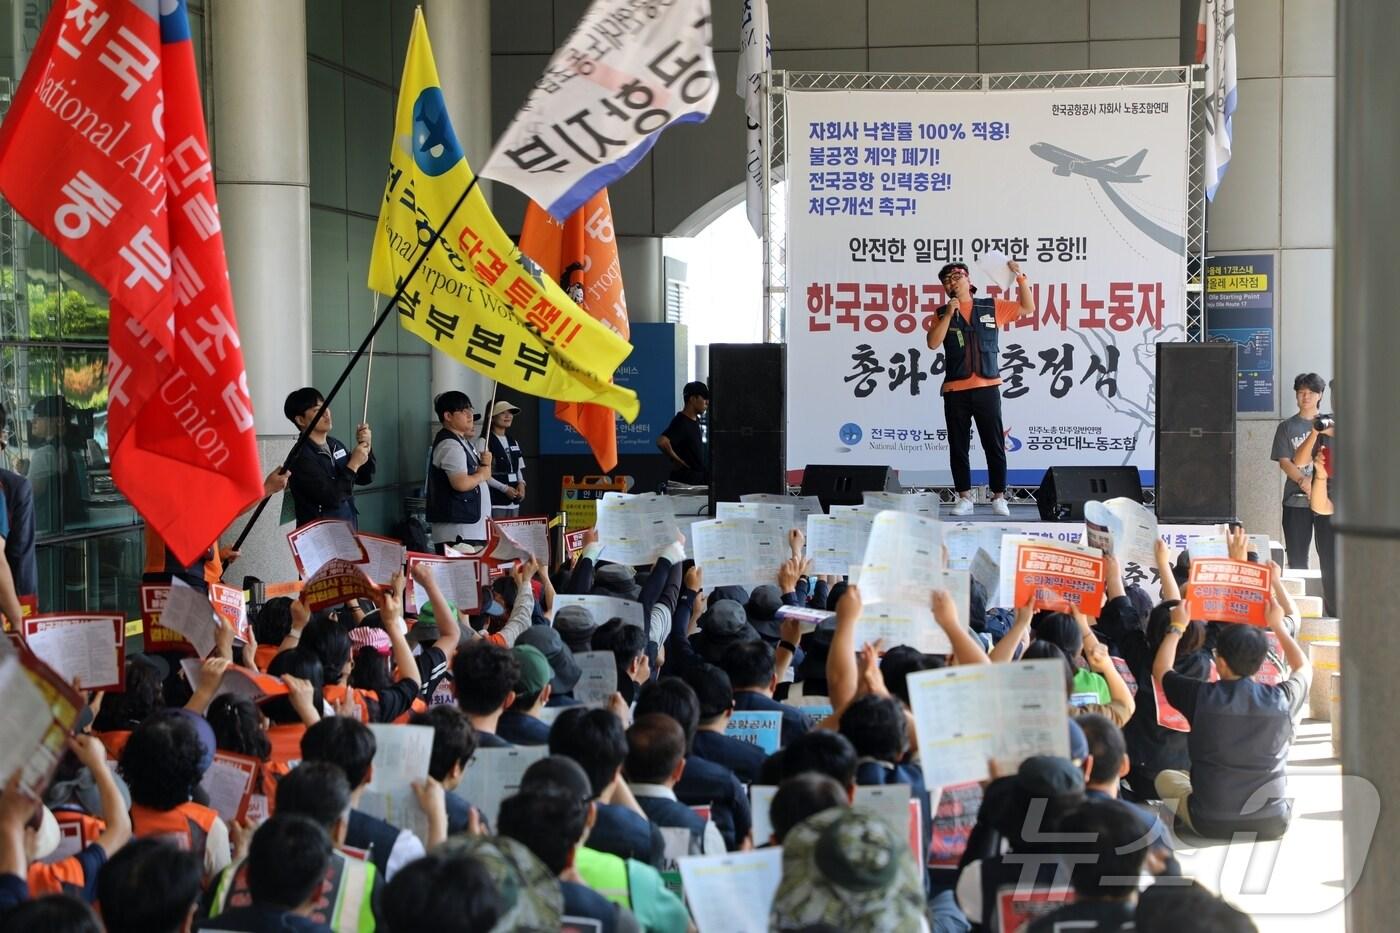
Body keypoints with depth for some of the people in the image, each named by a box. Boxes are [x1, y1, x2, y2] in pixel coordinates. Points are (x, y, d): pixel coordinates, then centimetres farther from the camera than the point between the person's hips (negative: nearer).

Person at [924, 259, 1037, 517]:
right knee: (958, 447, 3)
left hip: (987, 388, -1)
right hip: (955, 391, 1)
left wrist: (1020, 277, 1)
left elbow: (1028, 308, 11)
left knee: (995, 445, 0)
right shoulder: (943, 314, 10)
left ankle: (999, 497, 7)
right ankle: (965, 498, 9)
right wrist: (949, 315, -10)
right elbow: (933, 343, -4)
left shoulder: (992, 307, 9)